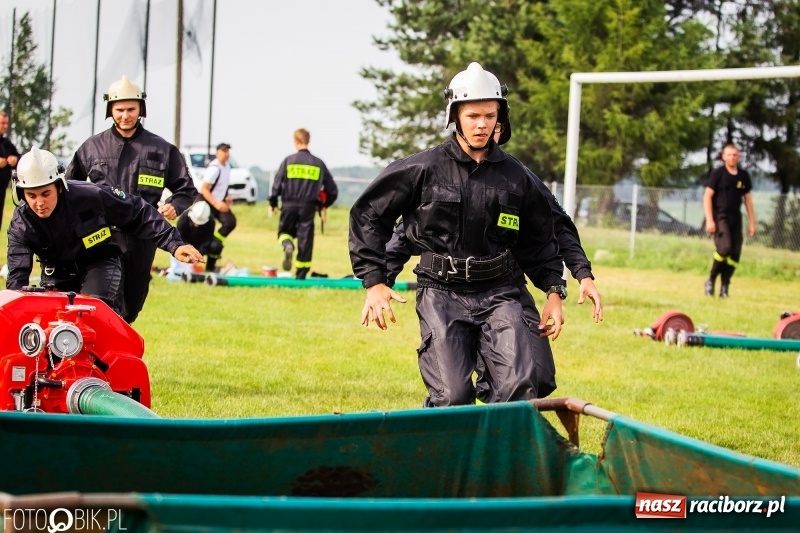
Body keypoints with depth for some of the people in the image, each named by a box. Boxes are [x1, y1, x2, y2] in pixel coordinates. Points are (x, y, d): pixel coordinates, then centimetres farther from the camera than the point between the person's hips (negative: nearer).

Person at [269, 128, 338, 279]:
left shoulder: (288, 161, -2)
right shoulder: (318, 163, 5)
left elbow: (277, 184, -3)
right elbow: (332, 189, 8)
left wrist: (273, 203, 10)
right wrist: (325, 204, 25)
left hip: (289, 205, -1)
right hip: (308, 207, 1)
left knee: (285, 231, 19)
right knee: (305, 238, 5)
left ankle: (287, 245, -16)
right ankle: (301, 274, 4)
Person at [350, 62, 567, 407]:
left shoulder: (516, 177, 8)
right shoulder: (424, 169, -1)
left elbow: (538, 239, 21)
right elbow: (367, 215, 4)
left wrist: (553, 291, 11)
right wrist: (374, 282, -2)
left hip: (497, 294, 3)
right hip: (441, 293, -2)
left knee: (519, 389, -14)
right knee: (452, 398, -11)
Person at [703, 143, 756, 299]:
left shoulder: (743, 176, 11)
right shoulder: (717, 173, -3)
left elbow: (748, 199, 17)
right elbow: (707, 196, -5)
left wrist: (752, 222, 13)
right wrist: (709, 220, -13)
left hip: (736, 219, 5)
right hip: (720, 217, -5)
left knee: (735, 254, -3)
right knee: (724, 248, -22)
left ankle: (724, 287, 5)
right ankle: (711, 280, -4)